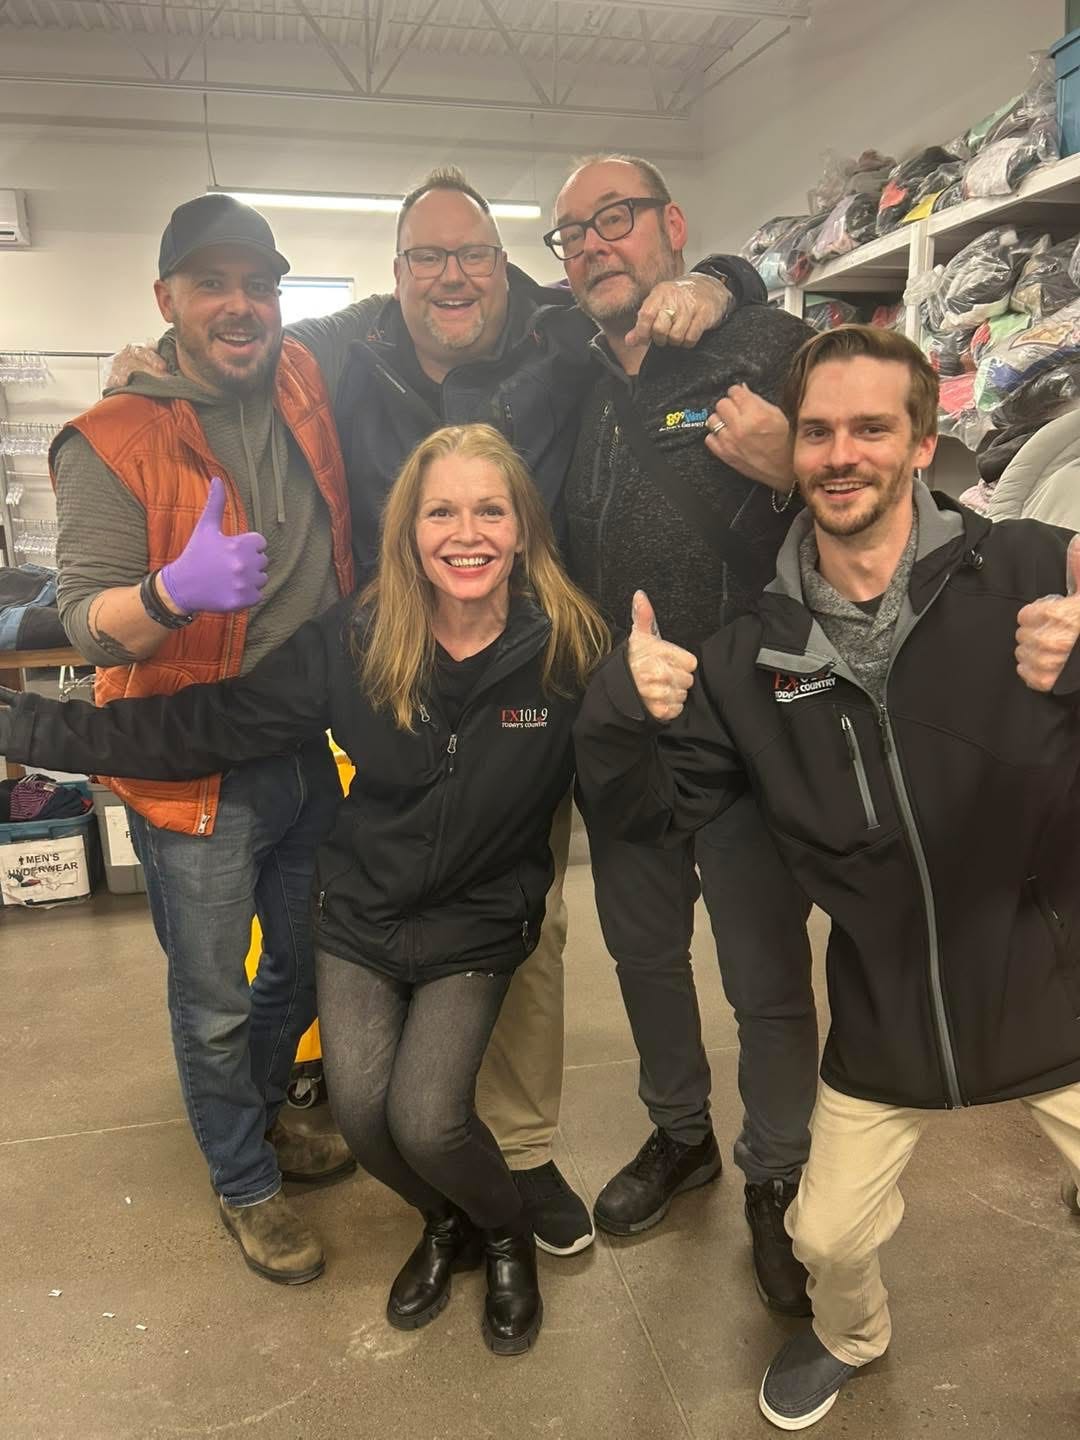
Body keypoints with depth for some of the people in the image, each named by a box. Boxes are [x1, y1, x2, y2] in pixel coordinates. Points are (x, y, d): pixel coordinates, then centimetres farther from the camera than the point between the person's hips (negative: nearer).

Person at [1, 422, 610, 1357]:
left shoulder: (570, 649, -16)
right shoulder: (354, 642, -14)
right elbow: (205, 726, -12)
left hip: (478, 926, -2)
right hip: (363, 914, 2)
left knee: (425, 1121, -14)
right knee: (362, 1111, -9)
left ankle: (506, 1237, 24)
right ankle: (446, 1226, 30)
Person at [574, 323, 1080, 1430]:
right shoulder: (758, 653, -4)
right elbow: (655, 810, -1)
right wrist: (623, 708, -21)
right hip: (887, 1019, 2)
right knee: (826, 1238, 16)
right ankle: (851, 1338, 53)